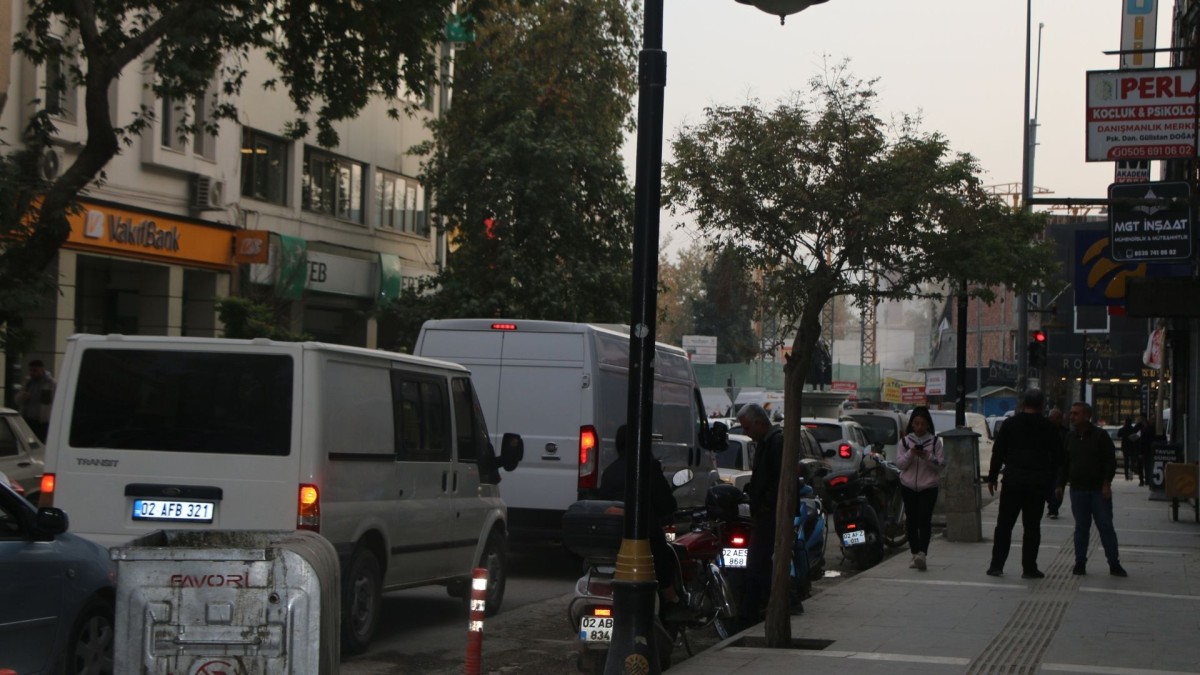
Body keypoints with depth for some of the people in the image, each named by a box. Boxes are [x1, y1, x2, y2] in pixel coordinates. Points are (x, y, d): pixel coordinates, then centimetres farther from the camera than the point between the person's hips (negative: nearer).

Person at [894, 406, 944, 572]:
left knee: (925, 520, -13)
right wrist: (910, 454, -16)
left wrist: (927, 456, -18)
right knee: (912, 521, 5)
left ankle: (922, 553, -24)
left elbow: (941, 465, -2)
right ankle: (915, 554, 13)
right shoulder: (905, 441, 6)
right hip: (908, 487, 2)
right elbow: (899, 463, 1)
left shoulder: (935, 442, 2)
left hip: (928, 488, -2)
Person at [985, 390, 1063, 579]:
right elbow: (1057, 455, 4)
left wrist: (992, 477, 7)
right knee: (1032, 526, 4)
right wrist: (1050, 478, 12)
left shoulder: (1010, 424, 1)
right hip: (1038, 482, 0)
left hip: (1013, 480, 0)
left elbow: (998, 452, 2)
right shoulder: (1049, 428, 1)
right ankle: (1029, 568, 4)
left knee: (1004, 524, 7)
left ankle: (996, 565, 5)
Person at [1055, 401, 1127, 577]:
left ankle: (1114, 564, 5)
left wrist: (1106, 484, -14)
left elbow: (1111, 461, -6)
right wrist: (1061, 485, 7)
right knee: (1081, 528, 6)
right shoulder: (1070, 438, 9)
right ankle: (1080, 563, 11)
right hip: (1078, 490, 3)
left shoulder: (1100, 435, -4)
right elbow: (1064, 463, 14)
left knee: (1106, 526, 0)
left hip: (1099, 490, -3)